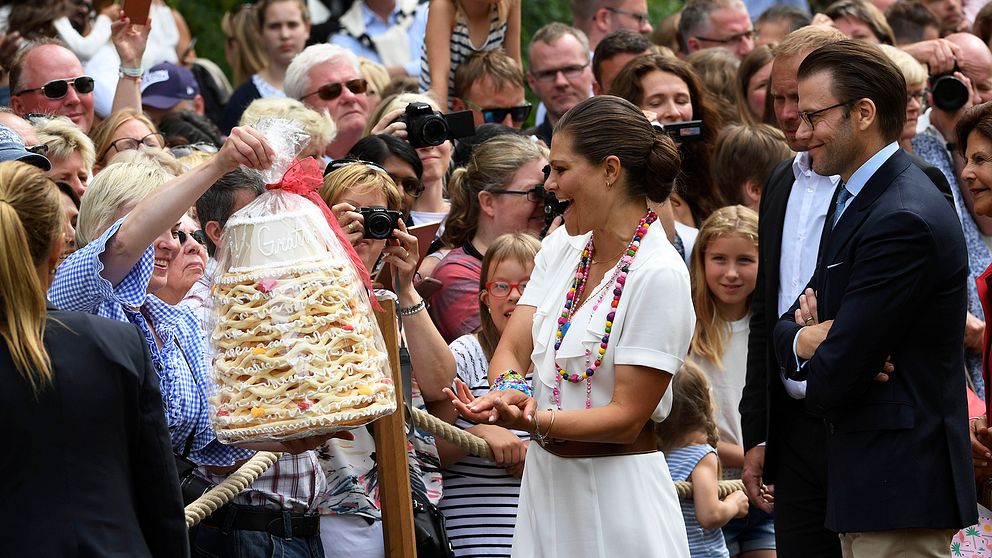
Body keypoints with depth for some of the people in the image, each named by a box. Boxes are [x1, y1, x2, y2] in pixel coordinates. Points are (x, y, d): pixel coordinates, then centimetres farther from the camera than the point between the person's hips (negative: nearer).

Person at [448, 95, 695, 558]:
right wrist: (509, 392, -21)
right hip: (545, 483, 7)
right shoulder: (562, 247, 8)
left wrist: (534, 422, -30)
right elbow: (511, 349, 2)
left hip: (616, 496, -7)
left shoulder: (659, 274, -15)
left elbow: (628, 417, -17)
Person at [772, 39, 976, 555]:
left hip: (898, 486, -10)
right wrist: (803, 334, -10)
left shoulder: (905, 221, -20)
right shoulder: (855, 197, 14)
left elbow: (833, 378, -21)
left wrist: (810, 336, 3)